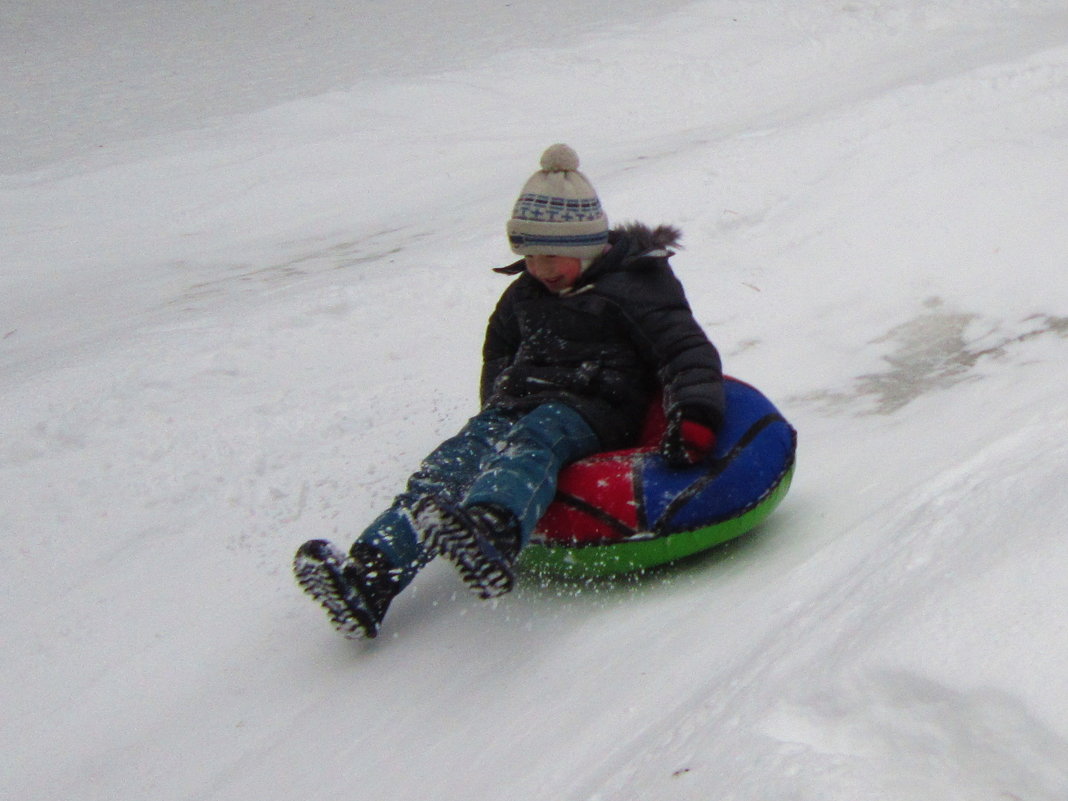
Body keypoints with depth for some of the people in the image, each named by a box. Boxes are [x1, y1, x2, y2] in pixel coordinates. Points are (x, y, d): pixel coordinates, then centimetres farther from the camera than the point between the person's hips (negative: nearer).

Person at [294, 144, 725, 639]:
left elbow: (688, 350, -7)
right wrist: (499, 402, 24)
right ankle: (370, 575, -46)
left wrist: (693, 416, -24)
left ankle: (491, 533, -74)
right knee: (452, 462, -24)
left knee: (534, 443, -40)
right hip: (519, 407, 6)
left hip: (593, 409, -5)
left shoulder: (633, 286, 2)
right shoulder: (525, 294, 22)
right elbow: (500, 347, 41)